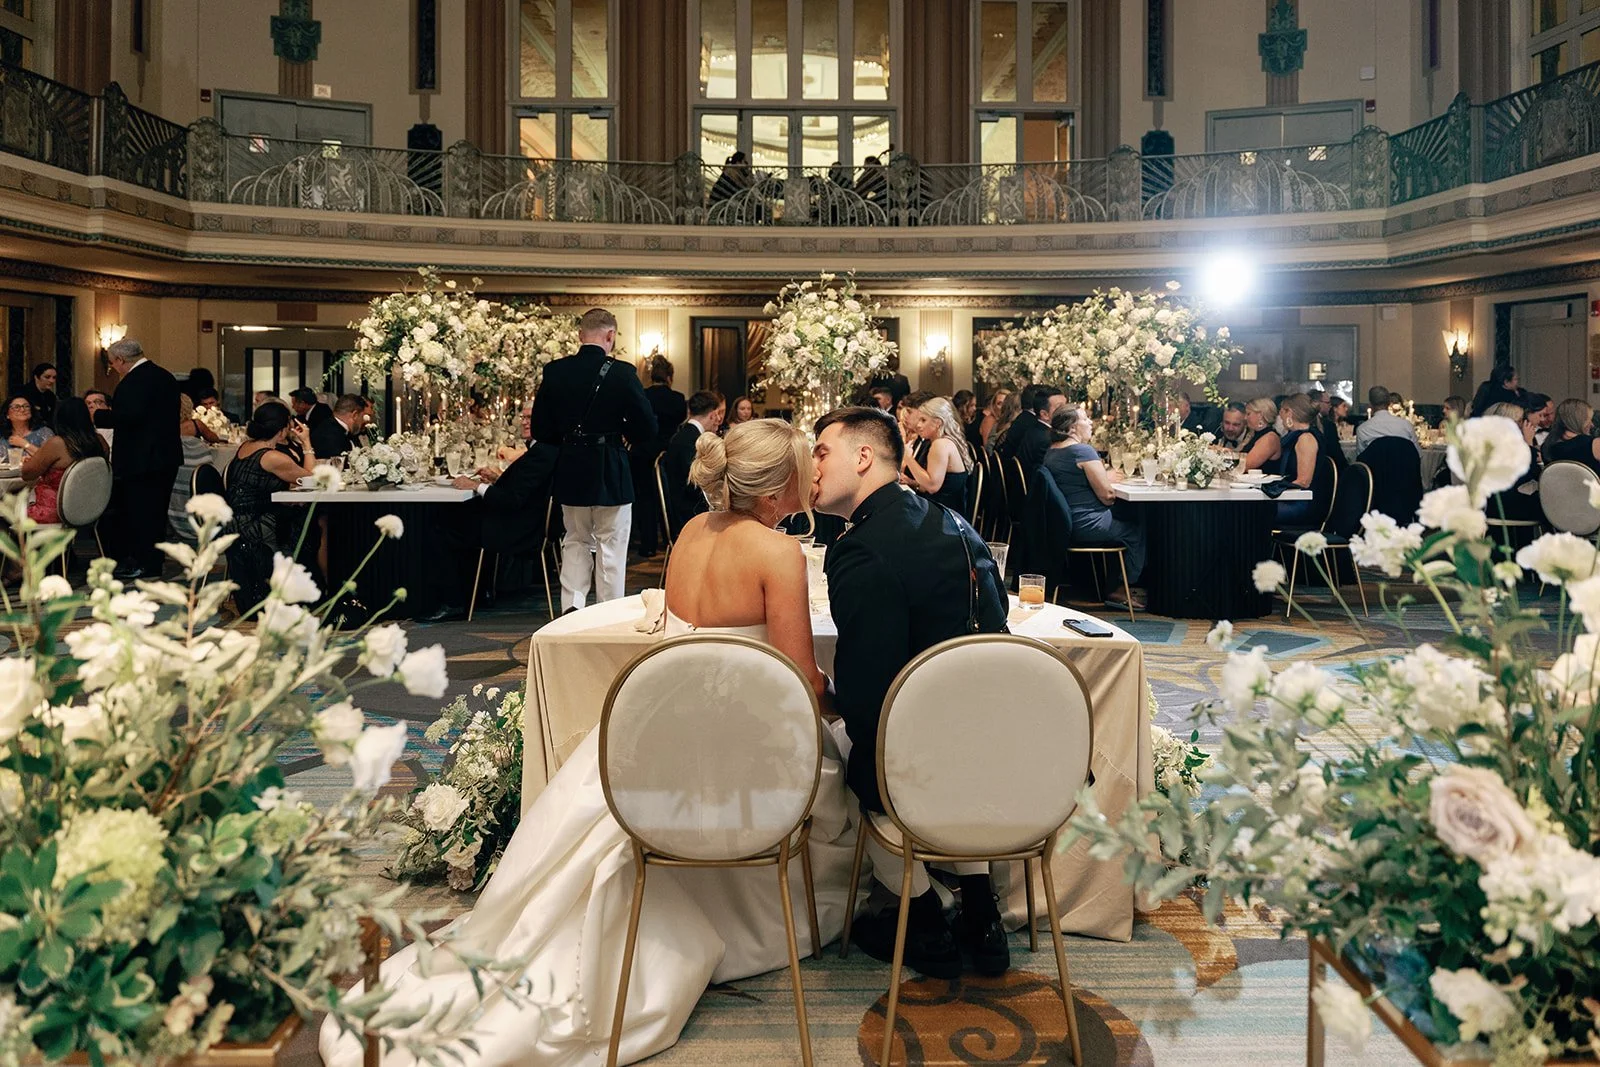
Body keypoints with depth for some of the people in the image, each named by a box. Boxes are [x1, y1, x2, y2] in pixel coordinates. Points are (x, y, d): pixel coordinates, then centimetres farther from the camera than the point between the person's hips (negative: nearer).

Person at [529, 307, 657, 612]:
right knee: (610, 547, 7)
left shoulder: (555, 371, -2)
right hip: (611, 475, -3)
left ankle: (571, 609, 9)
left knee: (576, 542, 19)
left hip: (571, 473, 4)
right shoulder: (621, 373, -13)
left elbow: (541, 431, 2)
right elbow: (647, 430, -11)